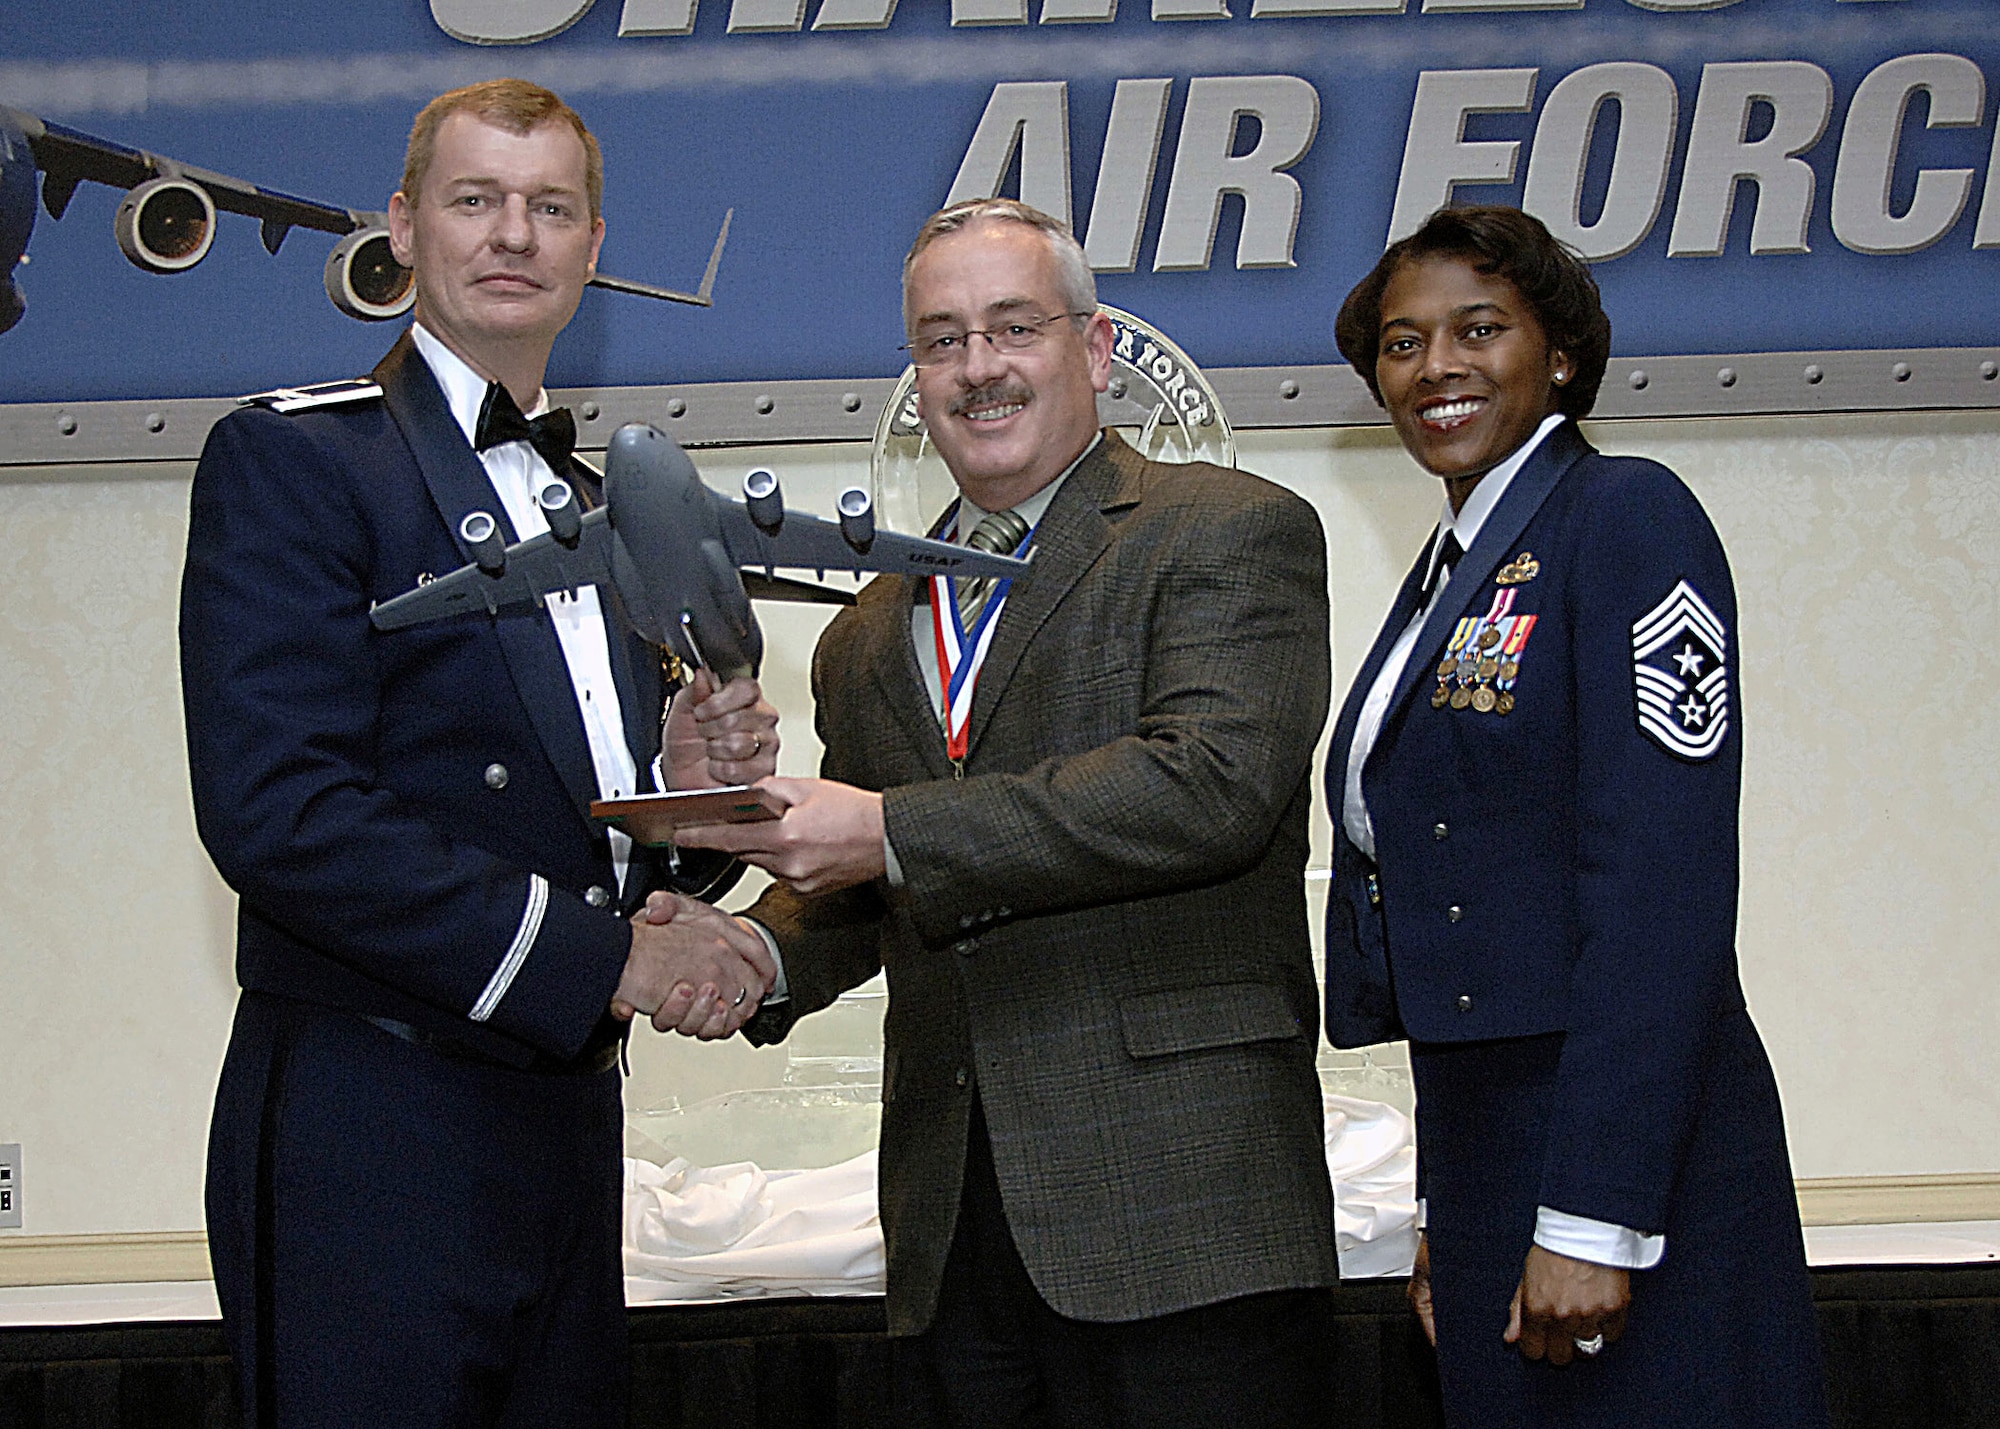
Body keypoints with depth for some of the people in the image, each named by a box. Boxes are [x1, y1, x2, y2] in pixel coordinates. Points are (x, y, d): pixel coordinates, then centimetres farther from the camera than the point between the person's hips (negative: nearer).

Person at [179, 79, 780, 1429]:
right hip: (371, 1140, -7)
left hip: (570, 1120, 7)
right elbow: (276, 809, -18)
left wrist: (695, 786, -2)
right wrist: (605, 956, -19)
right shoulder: (293, 459, -5)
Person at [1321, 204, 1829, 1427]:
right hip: (1481, 1143, 8)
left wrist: (1594, 1219, -21)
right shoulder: (1446, 573, 16)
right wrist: (1450, 1216, 16)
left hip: (1622, 1153, -8)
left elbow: (1663, 883, -17)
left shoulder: (1626, 515, -9)